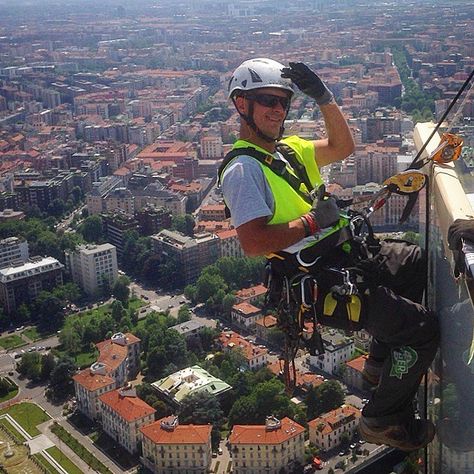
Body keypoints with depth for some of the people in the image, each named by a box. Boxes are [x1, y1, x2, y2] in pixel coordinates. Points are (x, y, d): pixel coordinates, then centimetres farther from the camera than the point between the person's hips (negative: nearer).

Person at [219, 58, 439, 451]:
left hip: (347, 256, 10)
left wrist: (324, 98, 6)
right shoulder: (243, 168, -16)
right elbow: (252, 243, -27)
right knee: (422, 328, -12)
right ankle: (383, 420, 9)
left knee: (425, 263, 22)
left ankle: (384, 360, 31)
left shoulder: (288, 149, 14)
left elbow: (342, 147, 19)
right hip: (318, 283, -10)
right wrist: (312, 222, -22)